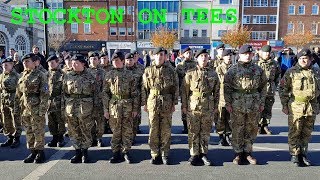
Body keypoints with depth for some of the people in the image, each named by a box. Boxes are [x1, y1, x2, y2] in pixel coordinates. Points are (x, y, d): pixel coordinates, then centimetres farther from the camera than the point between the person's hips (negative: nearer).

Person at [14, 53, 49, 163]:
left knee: (38, 132, 2)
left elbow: (44, 94, -13)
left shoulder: (40, 76, -8)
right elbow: (18, 94, 17)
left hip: (36, 109, -7)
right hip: (24, 109, 7)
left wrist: (42, 110, -18)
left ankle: (40, 153, 14)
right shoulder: (23, 76, 12)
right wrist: (16, 108, 12)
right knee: (28, 132, 13)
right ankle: (33, 152, 25)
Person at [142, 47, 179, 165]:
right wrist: (144, 103, 1)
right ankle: (155, 154, 19)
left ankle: (165, 154, 19)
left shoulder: (170, 70, 4)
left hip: (167, 105, 0)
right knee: (153, 131, 6)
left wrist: (174, 103, -1)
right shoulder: (148, 71, 5)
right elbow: (144, 89, 5)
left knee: (166, 131, 6)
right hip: (152, 104, 0)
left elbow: (175, 88, 4)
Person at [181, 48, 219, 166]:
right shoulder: (190, 73, -1)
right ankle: (194, 154, 19)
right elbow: (184, 91, 1)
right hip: (193, 107, -2)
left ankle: (203, 154, 24)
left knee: (206, 132, 10)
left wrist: (216, 106, 9)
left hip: (208, 108, 2)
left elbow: (216, 91, 11)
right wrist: (184, 106, -2)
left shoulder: (213, 74, 6)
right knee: (193, 132, 6)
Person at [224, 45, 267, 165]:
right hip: (237, 104, -2)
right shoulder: (233, 70, 0)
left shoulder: (258, 70, 9)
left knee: (251, 129, 9)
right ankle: (238, 153, 17)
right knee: (237, 130, 3)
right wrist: (228, 103, -5)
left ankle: (247, 152, 24)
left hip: (254, 105, 3)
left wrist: (262, 103, 8)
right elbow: (227, 87, -1)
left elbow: (263, 87, 12)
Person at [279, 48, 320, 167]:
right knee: (295, 133, 2)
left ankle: (303, 154, 27)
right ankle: (295, 155, 13)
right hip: (296, 107, -4)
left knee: (307, 133, 13)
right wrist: (284, 105, -6)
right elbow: (283, 89, -3)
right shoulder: (291, 72, -3)